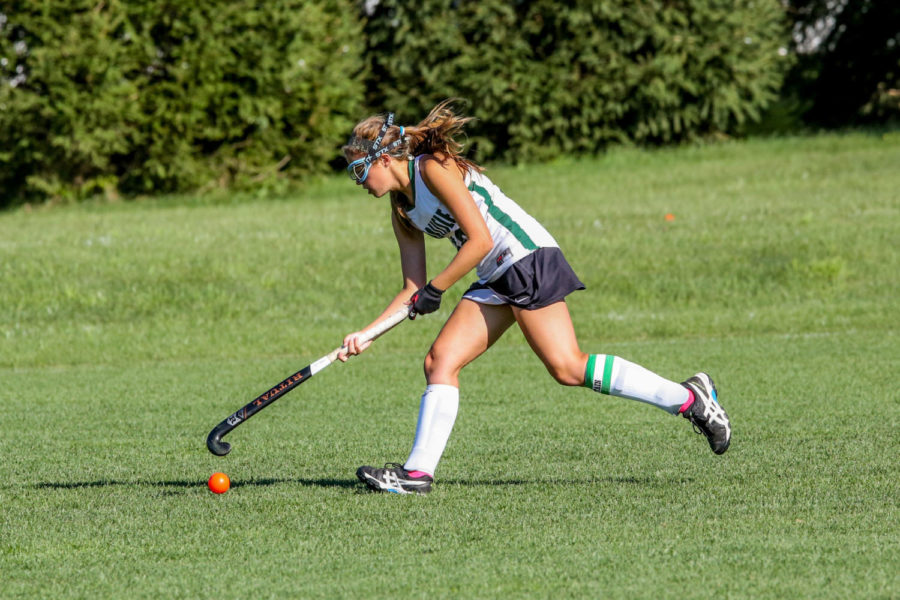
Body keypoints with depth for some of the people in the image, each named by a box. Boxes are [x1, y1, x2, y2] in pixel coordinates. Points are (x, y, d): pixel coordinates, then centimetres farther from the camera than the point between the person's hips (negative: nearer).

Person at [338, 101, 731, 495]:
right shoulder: (402, 213, 16)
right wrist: (367, 334, 9)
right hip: (496, 280, 10)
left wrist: (434, 290, -12)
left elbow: (479, 240, -17)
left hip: (528, 259, -10)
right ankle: (418, 472, -4)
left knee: (567, 367, -18)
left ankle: (689, 399, -13)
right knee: (440, 361, -2)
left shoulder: (433, 167, -11)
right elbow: (413, 289, 17)